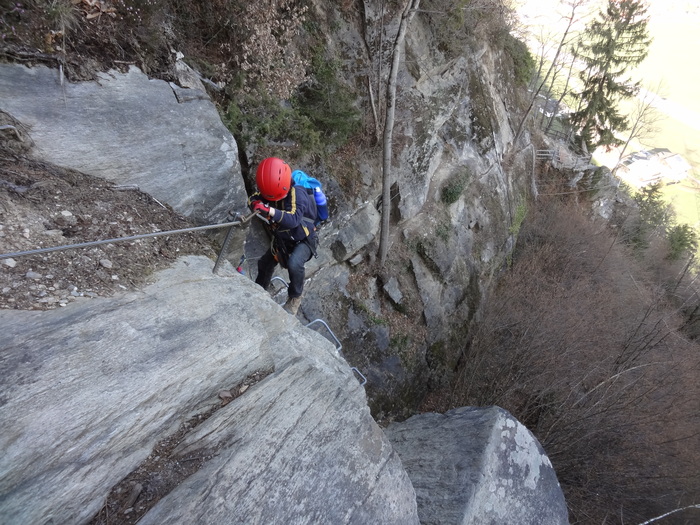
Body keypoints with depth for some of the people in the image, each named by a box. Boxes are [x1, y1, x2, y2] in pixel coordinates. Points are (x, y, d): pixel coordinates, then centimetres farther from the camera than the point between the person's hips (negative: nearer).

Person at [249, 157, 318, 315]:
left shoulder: (297, 193, -33)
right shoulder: (266, 191, -11)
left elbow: (294, 219, -45)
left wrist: (271, 212, -60)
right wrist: (255, 203, -38)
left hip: (303, 240, -7)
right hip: (281, 239, 7)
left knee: (294, 264, -35)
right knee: (264, 264, 20)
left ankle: (295, 298, -8)